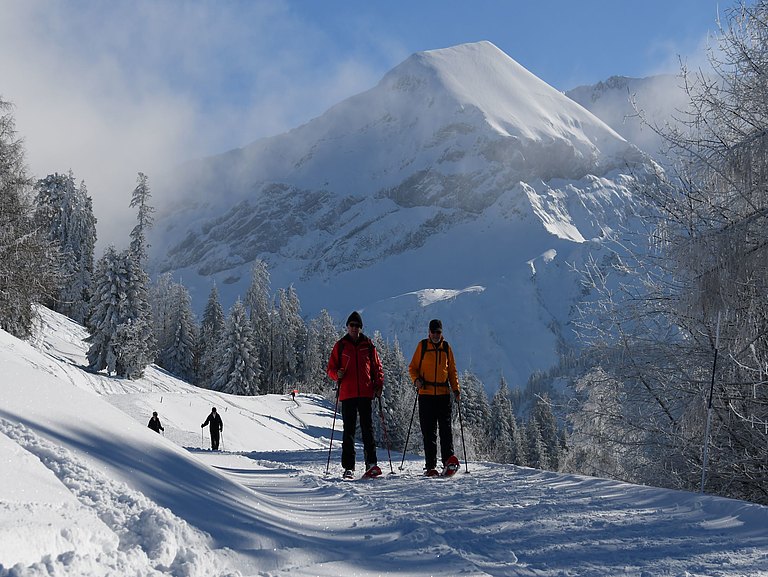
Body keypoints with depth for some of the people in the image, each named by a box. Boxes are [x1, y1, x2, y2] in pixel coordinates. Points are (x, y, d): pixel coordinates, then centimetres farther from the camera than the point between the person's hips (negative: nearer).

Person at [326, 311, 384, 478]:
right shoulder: (340, 345, 8)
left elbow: (377, 366, 13)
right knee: (348, 430, 0)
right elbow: (331, 368, 11)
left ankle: (371, 463, 3)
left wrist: (379, 385, 1)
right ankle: (348, 467, 2)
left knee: (368, 428, 0)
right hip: (347, 394, 0)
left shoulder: (368, 345, 10)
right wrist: (337, 374, -11)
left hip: (366, 393, 0)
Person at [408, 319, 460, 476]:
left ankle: (448, 459, -10)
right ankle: (430, 465, 3)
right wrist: (416, 379, -12)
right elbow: (412, 367, 7)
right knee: (428, 431, 1)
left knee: (446, 428, -9)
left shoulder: (446, 348, 11)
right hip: (426, 394, -1)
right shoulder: (422, 346, 5)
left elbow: (452, 370, 16)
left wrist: (456, 389, 4)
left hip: (443, 393, 1)